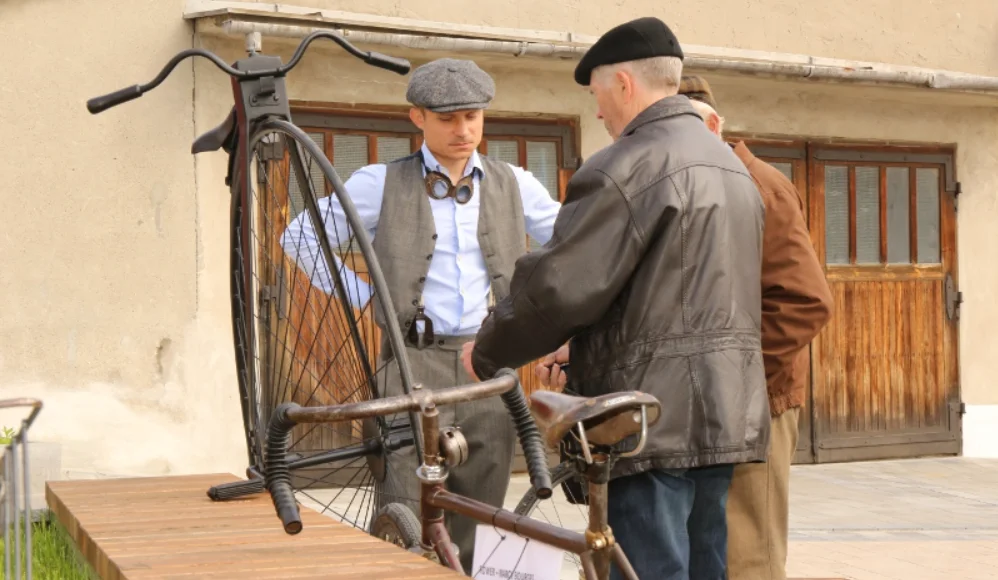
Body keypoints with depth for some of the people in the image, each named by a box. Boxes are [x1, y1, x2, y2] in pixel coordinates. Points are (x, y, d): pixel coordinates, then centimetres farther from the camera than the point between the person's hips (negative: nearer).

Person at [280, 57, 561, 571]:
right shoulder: (382, 184, 4)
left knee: (478, 523, 6)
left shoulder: (514, 185, 11)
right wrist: (361, 295, 2)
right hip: (416, 363, -2)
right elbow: (301, 236, 9)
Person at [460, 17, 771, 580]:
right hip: (723, 415, 9)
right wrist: (586, 344, 25)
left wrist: (487, 353, 0)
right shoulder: (731, 163, 17)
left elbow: (557, 287, -17)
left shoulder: (628, 166, -13)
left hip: (654, 420, -9)